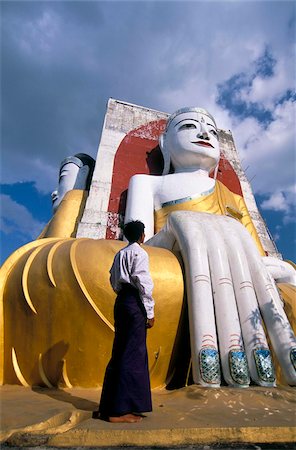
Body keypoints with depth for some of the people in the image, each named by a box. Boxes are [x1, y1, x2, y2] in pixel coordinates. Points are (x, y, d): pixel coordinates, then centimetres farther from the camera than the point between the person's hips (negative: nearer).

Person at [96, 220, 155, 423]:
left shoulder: (120, 254, 17)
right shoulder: (140, 253, -7)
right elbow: (143, 284, -14)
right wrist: (150, 312, -10)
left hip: (121, 301, 8)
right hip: (135, 302, -8)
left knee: (120, 353, 14)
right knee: (132, 355, -1)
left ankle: (110, 406, 25)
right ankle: (120, 410, 6)